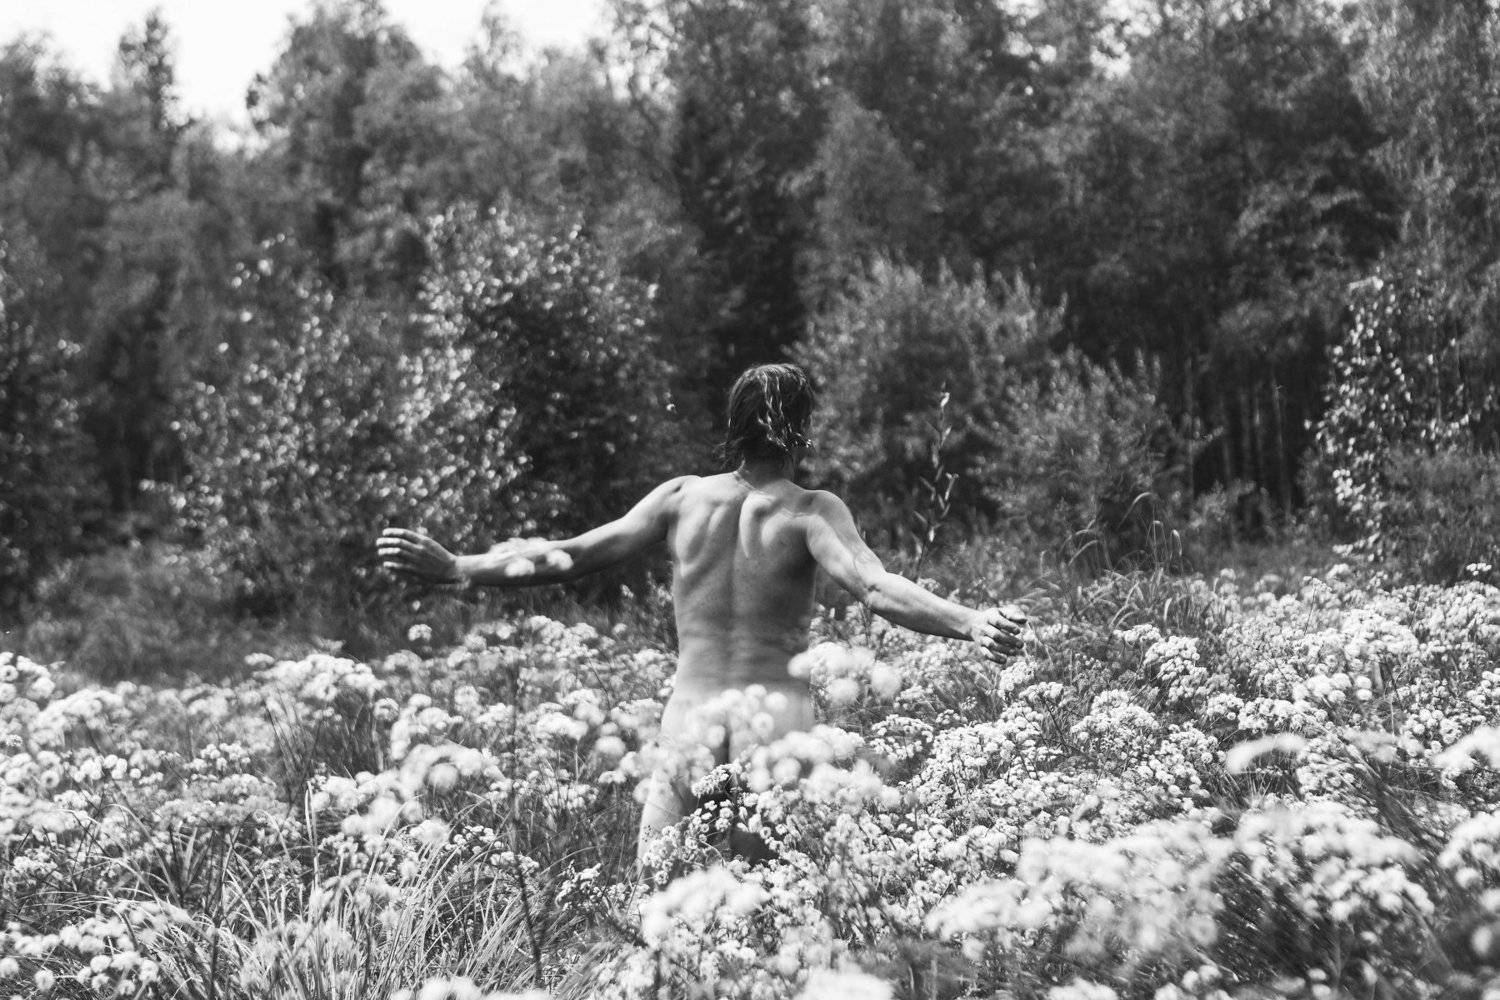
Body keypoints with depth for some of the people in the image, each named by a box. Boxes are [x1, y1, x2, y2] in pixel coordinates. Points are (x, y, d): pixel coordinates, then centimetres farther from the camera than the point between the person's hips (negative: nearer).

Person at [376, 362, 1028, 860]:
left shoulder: (681, 498, 6)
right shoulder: (811, 512, -2)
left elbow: (567, 558, 1)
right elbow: (873, 587, -20)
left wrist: (455, 568, 4)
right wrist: (969, 624, -30)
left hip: (690, 720, 2)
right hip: (777, 723, -2)